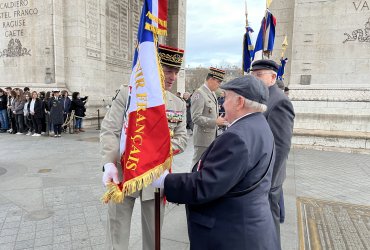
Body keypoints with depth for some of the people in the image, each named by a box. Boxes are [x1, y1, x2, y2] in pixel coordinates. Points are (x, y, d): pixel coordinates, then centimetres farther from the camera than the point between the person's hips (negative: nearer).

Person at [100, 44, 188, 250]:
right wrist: (109, 164, -22)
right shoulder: (127, 94, -5)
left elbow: (182, 139, 3)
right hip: (123, 175, -2)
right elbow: (109, 131, -8)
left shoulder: (179, 105, 5)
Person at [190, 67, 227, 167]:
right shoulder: (199, 94, -16)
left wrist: (219, 119, 6)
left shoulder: (212, 93, 13)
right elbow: (196, 118, -22)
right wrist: (215, 122, -23)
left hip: (212, 136, 9)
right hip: (203, 137, -9)